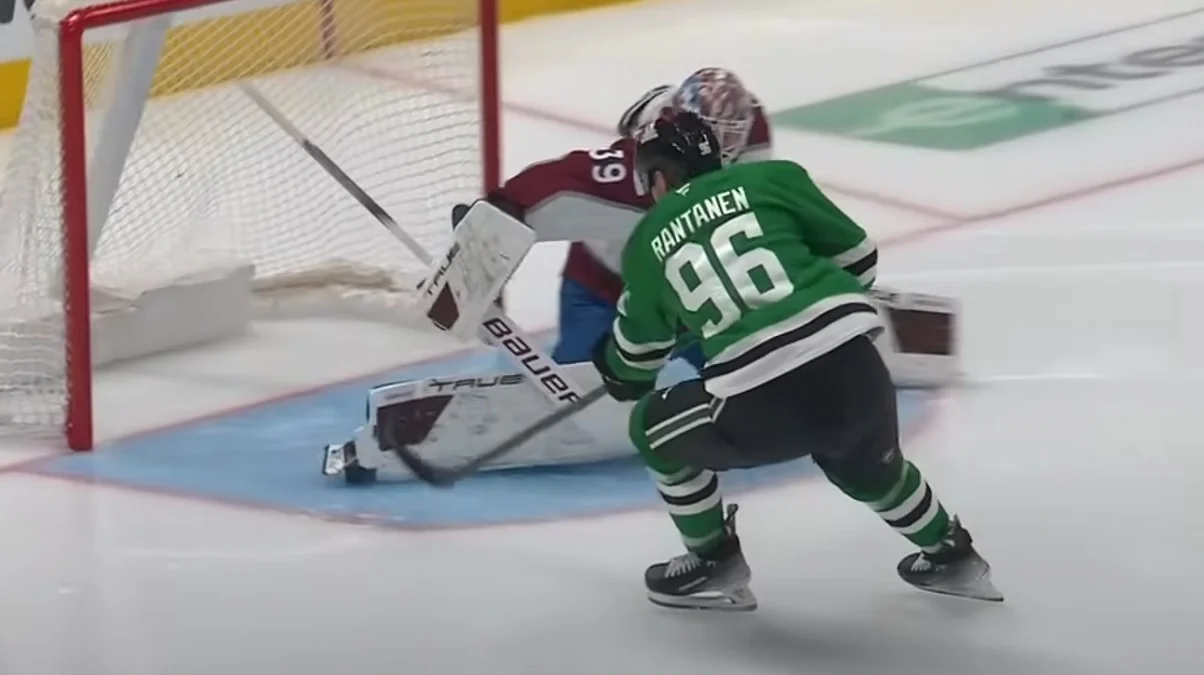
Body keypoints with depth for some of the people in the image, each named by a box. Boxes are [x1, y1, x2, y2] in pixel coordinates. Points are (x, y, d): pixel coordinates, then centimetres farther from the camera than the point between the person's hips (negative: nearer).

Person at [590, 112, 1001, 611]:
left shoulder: (647, 243, 16)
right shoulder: (770, 179, 14)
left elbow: (635, 358, 31)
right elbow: (857, 258, 18)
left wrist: (614, 371, 55)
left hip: (760, 411, -3)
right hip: (854, 372, 3)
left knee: (656, 427, 25)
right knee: (866, 462, 36)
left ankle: (715, 563, 30)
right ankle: (949, 556, 48)